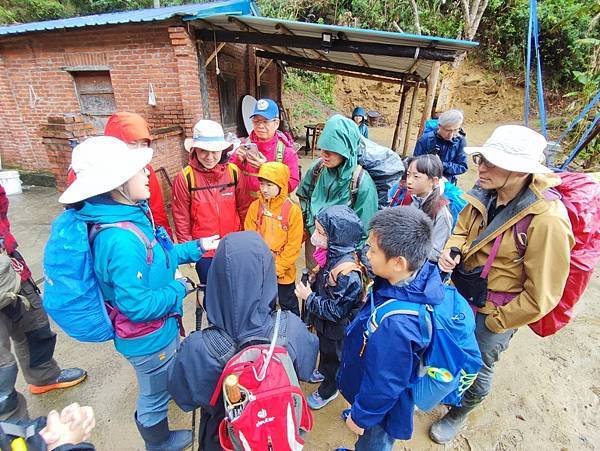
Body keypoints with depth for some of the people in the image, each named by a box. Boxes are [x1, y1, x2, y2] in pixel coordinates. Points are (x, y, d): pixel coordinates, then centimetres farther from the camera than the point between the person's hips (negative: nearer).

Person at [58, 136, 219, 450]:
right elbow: (139, 306, -32)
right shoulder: (120, 239, -37)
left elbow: (156, 257, 5)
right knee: (155, 396, 23)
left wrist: (197, 247, 3)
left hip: (158, 328, 9)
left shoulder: (130, 214, -7)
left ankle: (150, 420, 67)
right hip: (148, 338, -9)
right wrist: (179, 289, -17)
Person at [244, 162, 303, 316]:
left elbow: (294, 246, -13)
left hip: (284, 272, -2)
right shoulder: (255, 206, -7)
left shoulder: (293, 210, -15)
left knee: (288, 306, 18)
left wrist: (277, 268, -14)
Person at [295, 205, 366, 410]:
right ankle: (323, 371, 62)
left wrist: (309, 298, -23)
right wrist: (308, 290, -3)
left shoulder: (347, 272, -39)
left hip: (336, 328, -7)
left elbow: (335, 310, -29)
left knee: (333, 356, 21)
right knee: (324, 349, 33)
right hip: (324, 321, 7)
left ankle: (328, 390, 49)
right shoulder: (332, 252, -14)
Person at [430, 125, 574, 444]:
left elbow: (541, 295, -22)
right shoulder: (486, 196, -11)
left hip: (494, 313, -5)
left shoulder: (546, 220, -29)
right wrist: (451, 249, -16)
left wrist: (495, 322, -12)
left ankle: (458, 415, 49)